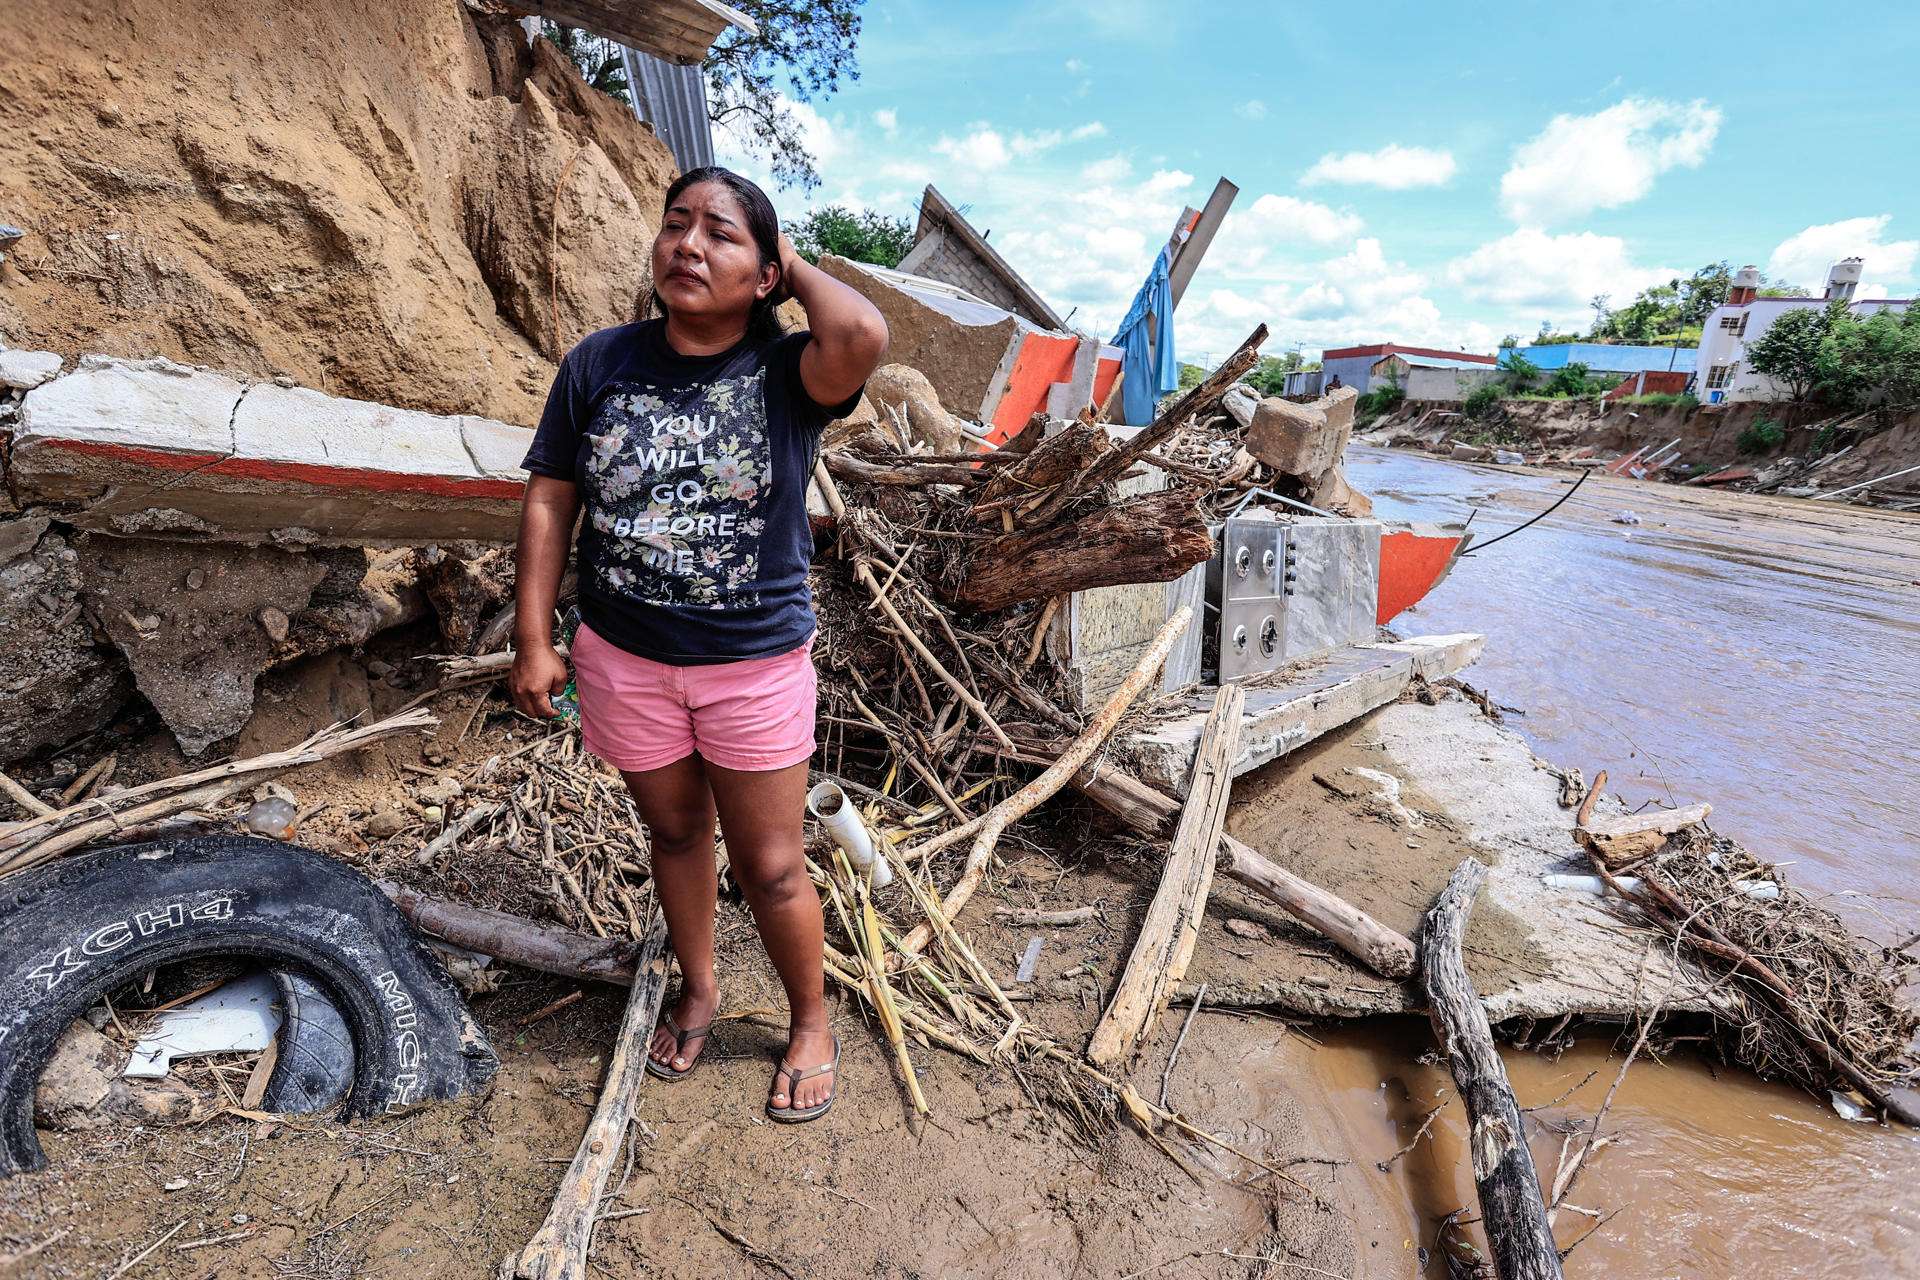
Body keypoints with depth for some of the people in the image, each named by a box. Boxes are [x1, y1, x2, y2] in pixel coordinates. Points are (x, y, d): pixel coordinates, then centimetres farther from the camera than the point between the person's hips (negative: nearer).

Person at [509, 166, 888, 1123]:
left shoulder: (783, 373, -10)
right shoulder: (601, 362, -2)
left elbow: (862, 336, -32)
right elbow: (549, 501, 1)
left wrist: (798, 267, -12)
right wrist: (534, 640, -1)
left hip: (757, 663, -3)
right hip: (626, 658, 3)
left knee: (769, 867, 9)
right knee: (675, 833, 22)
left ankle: (811, 1022, 38)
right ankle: (697, 990, 50)